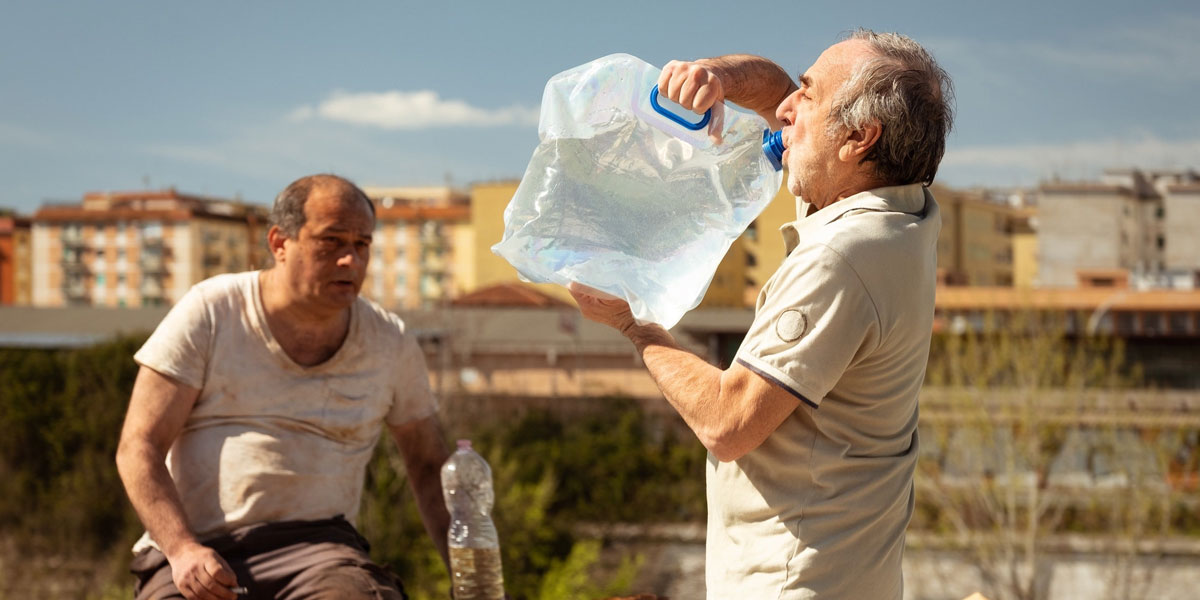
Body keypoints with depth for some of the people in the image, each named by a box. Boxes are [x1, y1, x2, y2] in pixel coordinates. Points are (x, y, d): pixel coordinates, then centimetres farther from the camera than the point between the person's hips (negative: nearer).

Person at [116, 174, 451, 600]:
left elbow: (430, 468, 20)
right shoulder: (209, 313, 3)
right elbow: (138, 447, 0)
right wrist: (182, 549, -17)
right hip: (193, 547, -1)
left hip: (315, 544, 1)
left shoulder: (391, 344, 12)